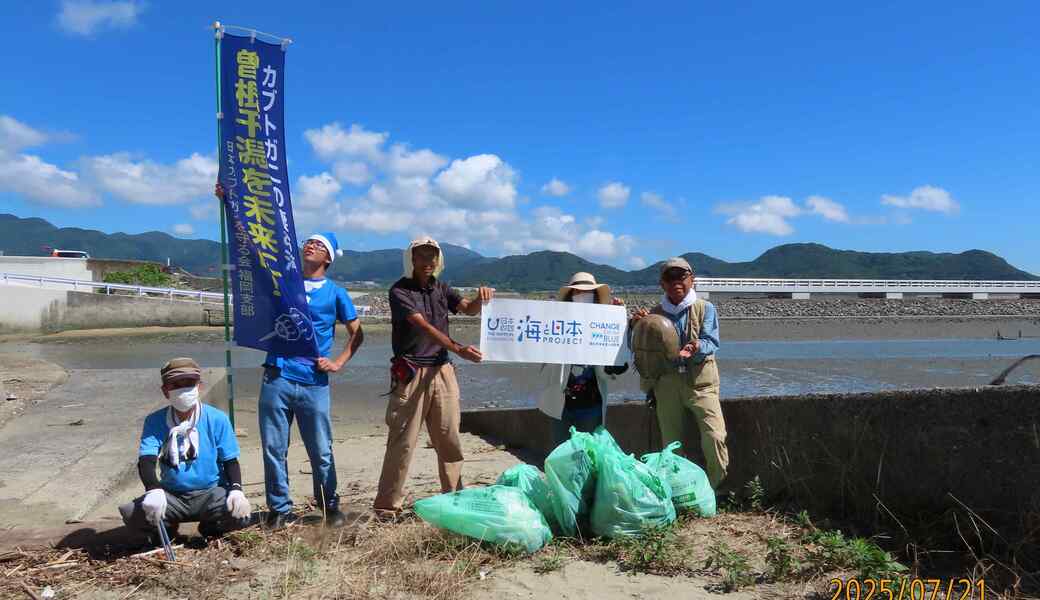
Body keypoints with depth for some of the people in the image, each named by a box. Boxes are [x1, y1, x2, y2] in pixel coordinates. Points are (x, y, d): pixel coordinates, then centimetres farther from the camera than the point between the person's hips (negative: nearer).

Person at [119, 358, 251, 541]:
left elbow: (230, 461, 0)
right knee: (130, 514, -26)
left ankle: (210, 527, 8)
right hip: (172, 496, 1)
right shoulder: (155, 421, -2)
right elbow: (146, 460, -14)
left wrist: (236, 489, -20)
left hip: (211, 493, -1)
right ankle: (165, 529, 9)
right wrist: (154, 489, -35)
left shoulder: (217, 419, -4)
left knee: (240, 514, -30)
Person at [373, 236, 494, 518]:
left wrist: (481, 298, -22)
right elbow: (424, 326, -18)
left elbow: (468, 308, 3)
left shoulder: (441, 289, 14)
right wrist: (459, 349, -29)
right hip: (411, 372, -5)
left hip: (442, 371, 5)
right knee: (402, 440, -3)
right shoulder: (400, 291, -5)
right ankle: (387, 505, 7)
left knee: (449, 438, 8)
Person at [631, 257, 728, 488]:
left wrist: (696, 348, -30)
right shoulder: (654, 314, 11)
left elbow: (711, 342, -7)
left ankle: (713, 490, 5)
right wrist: (636, 326, -10)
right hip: (666, 383, 2)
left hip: (700, 382, -2)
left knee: (715, 438, -15)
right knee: (671, 443, 5)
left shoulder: (705, 308, 5)